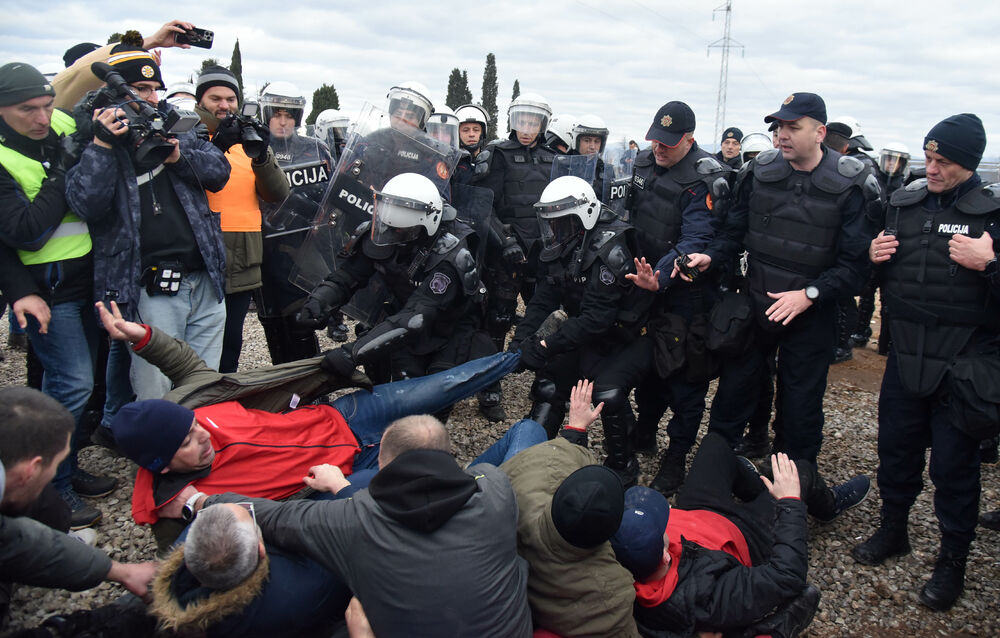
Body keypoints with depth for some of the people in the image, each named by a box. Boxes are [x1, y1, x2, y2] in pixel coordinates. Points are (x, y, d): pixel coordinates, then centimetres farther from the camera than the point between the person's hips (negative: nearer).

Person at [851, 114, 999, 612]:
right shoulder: (903, 203, 5)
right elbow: (877, 271, 17)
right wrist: (873, 257, -3)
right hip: (905, 357, 4)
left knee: (954, 467, 7)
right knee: (896, 450, 17)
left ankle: (952, 561, 27)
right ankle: (893, 530, 40)